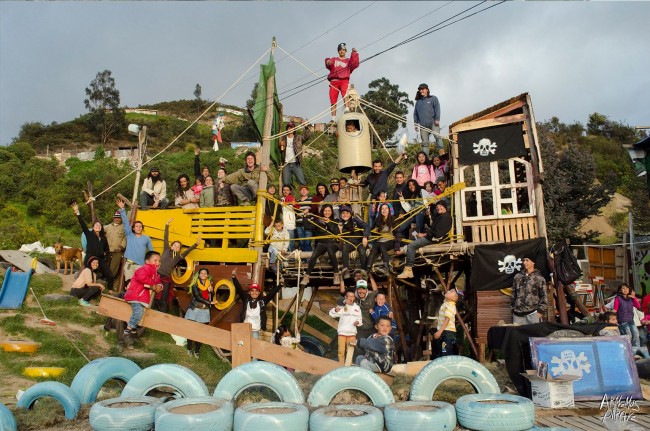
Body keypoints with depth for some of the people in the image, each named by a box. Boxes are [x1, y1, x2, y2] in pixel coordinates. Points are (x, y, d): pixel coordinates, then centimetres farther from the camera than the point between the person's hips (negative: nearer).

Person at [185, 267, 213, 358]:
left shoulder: (210, 285, 10)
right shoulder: (195, 285, -3)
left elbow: (211, 299, 11)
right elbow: (198, 297, -12)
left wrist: (211, 291, -9)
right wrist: (209, 302, -16)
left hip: (205, 311, 3)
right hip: (195, 309, -3)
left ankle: (197, 351, 12)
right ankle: (189, 349, 12)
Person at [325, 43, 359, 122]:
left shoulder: (348, 61, 25)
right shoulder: (334, 60, 27)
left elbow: (355, 64, 3)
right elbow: (329, 64, 4)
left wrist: (354, 53, -8)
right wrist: (328, 62, -21)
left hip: (344, 80, -1)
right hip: (334, 81, 2)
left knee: (345, 92, -33)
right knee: (333, 100, -6)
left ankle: (346, 109, -47)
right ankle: (333, 119, -7)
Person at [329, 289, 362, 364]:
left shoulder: (357, 308, 9)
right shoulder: (342, 307, -2)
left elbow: (360, 320, 13)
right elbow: (331, 314, -11)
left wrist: (358, 322, -10)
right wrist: (336, 310, -33)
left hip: (352, 333, 2)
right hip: (342, 332, -2)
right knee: (341, 350, -2)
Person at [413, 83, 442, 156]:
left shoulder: (433, 98, 11)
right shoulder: (418, 101, 20)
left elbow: (437, 109, 1)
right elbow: (415, 113, 22)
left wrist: (437, 119, -10)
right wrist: (416, 123, 14)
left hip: (433, 123, -3)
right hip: (423, 125, 3)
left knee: (437, 136, -23)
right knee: (425, 142, -1)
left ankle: (441, 151, -28)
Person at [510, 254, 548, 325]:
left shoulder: (539, 278, 0)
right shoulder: (517, 277, 11)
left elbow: (543, 296, -1)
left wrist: (540, 311, -8)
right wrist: (513, 309, 12)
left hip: (533, 313, -3)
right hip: (518, 314, 3)